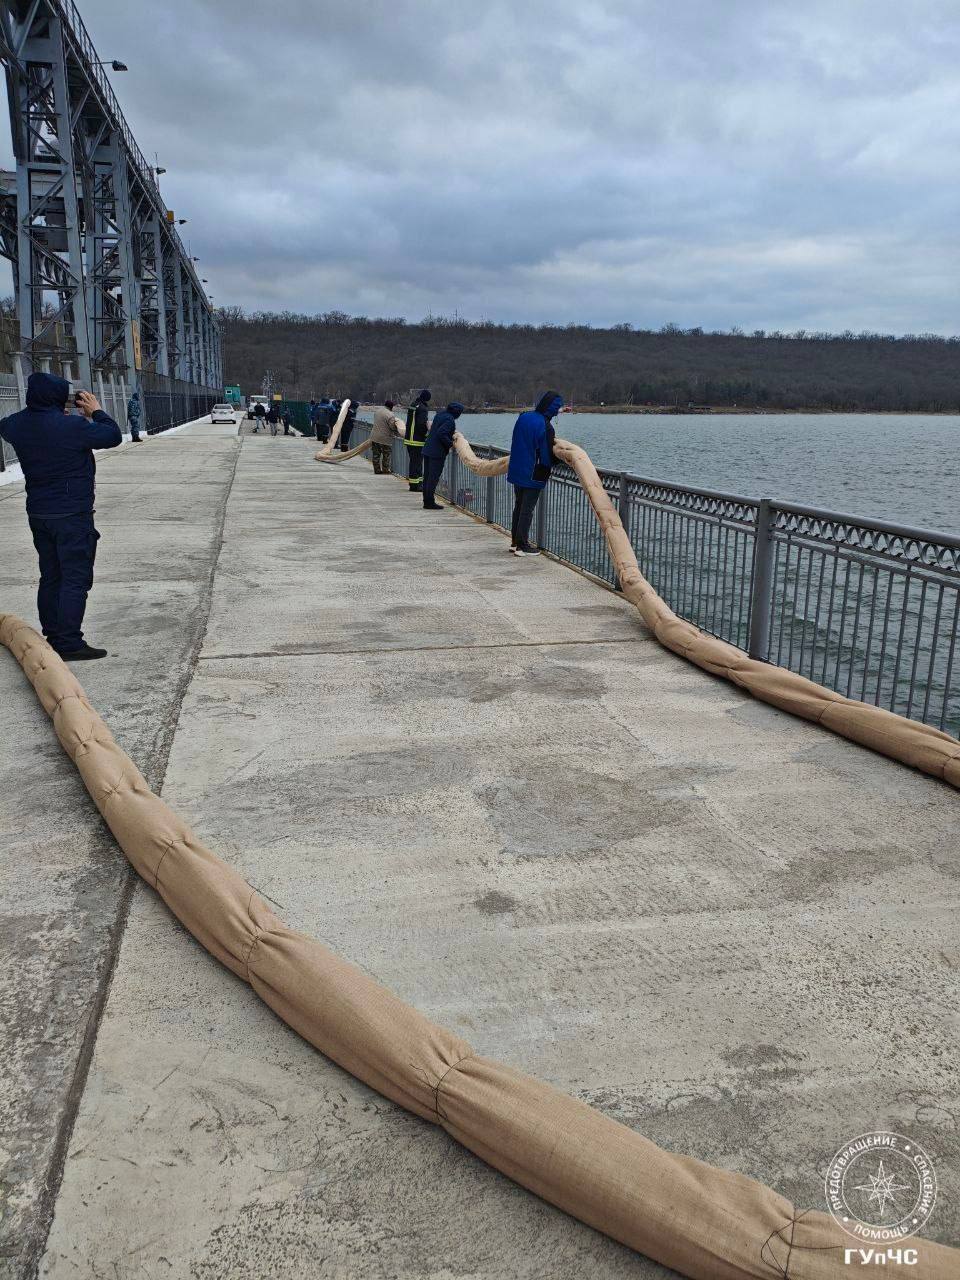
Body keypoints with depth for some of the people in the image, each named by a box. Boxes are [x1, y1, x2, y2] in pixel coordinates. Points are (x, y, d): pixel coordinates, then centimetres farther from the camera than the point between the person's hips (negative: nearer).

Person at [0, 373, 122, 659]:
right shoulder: (72, 426, -19)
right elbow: (113, 436, -9)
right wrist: (96, 412, 8)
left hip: (37, 514, 7)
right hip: (73, 515, -7)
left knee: (50, 578, 15)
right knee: (76, 579, -3)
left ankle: (53, 638, 22)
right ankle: (69, 644, -4)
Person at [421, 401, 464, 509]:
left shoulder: (440, 414, 11)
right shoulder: (450, 420, -16)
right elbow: (441, 434, -25)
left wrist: (452, 432, 18)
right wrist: (450, 444, -13)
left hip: (428, 449, 9)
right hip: (437, 452, -9)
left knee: (427, 476, 13)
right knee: (434, 477, -5)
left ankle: (427, 501, 20)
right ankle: (430, 503, -3)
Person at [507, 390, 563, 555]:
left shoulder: (523, 417, 2)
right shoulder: (546, 427, -20)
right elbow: (547, 455, -16)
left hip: (516, 471, 7)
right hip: (533, 475, -7)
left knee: (518, 507, 17)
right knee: (527, 510, 1)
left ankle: (515, 542, 24)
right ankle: (522, 546, 6)